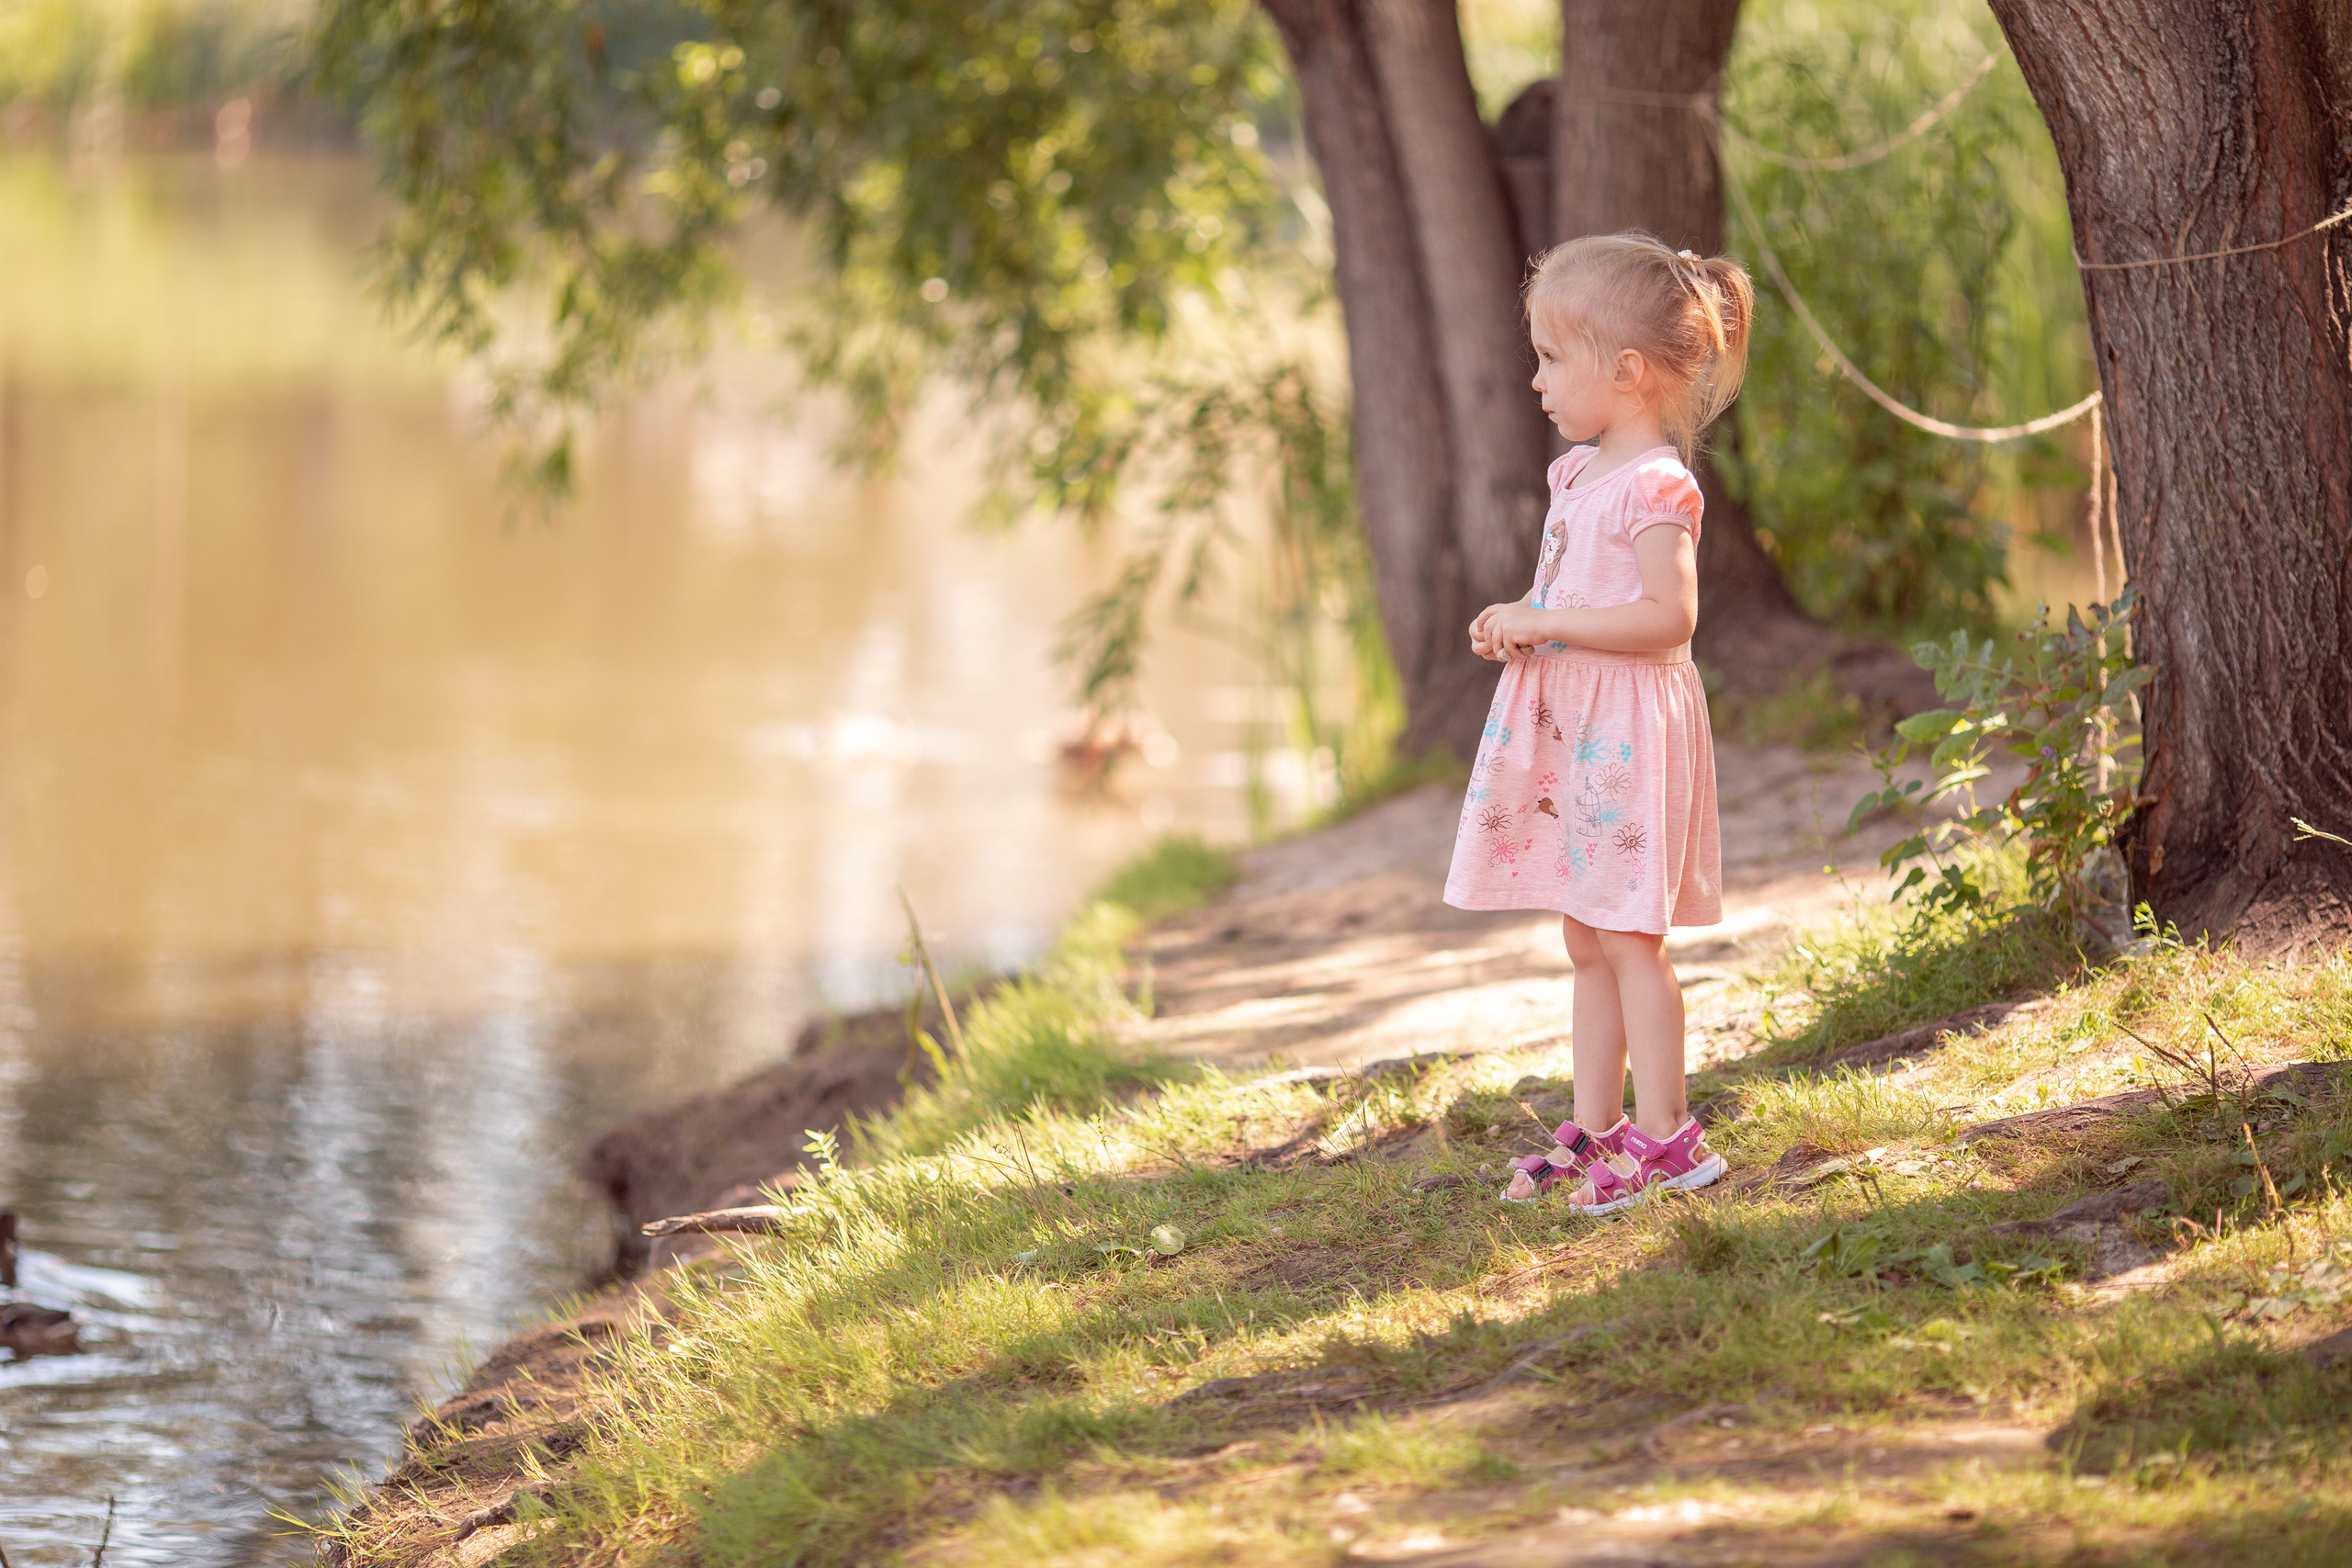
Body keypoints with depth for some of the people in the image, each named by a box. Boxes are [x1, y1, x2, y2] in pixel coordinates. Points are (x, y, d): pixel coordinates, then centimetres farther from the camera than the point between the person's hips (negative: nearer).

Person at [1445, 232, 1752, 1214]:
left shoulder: (1654, 485, -16)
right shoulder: (1582, 471, 14)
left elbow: (1668, 616, -24)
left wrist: (1546, 622, -21)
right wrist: (1515, 628, 7)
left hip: (1630, 731, -10)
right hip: (1569, 728, 10)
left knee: (1626, 937, -7)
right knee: (1585, 939, 12)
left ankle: (1663, 1136, -2)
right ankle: (1594, 1130, 19)